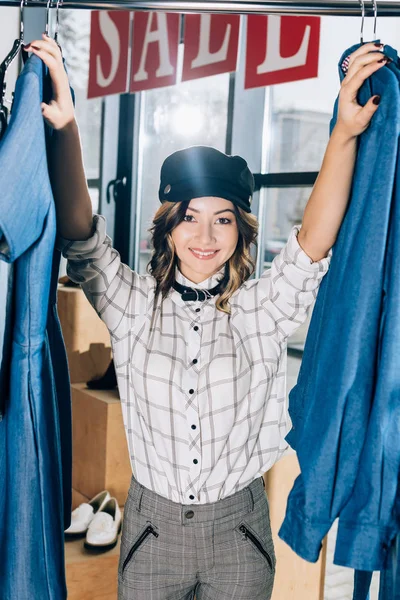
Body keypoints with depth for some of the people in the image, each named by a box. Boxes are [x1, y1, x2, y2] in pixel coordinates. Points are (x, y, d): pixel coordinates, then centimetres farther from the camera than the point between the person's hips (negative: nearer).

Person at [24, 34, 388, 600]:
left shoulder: (261, 309, -7)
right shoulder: (134, 305, -6)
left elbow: (315, 241, -20)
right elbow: (79, 236, -17)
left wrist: (345, 133, -31)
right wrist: (65, 127, -29)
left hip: (240, 529, 0)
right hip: (152, 526, 1)